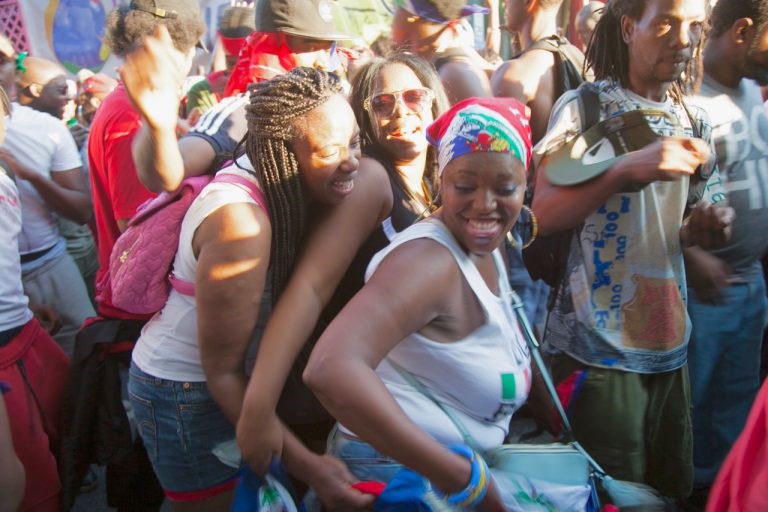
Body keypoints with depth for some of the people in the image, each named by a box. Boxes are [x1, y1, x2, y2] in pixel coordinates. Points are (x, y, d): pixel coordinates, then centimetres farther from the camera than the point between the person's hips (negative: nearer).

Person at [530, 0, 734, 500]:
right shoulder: (584, 106, -6)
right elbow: (545, 213, -16)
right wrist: (629, 169, -28)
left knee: (671, 488, 16)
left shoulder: (694, 122, 11)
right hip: (598, 347, -6)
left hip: (669, 342, 6)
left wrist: (706, 228, -4)